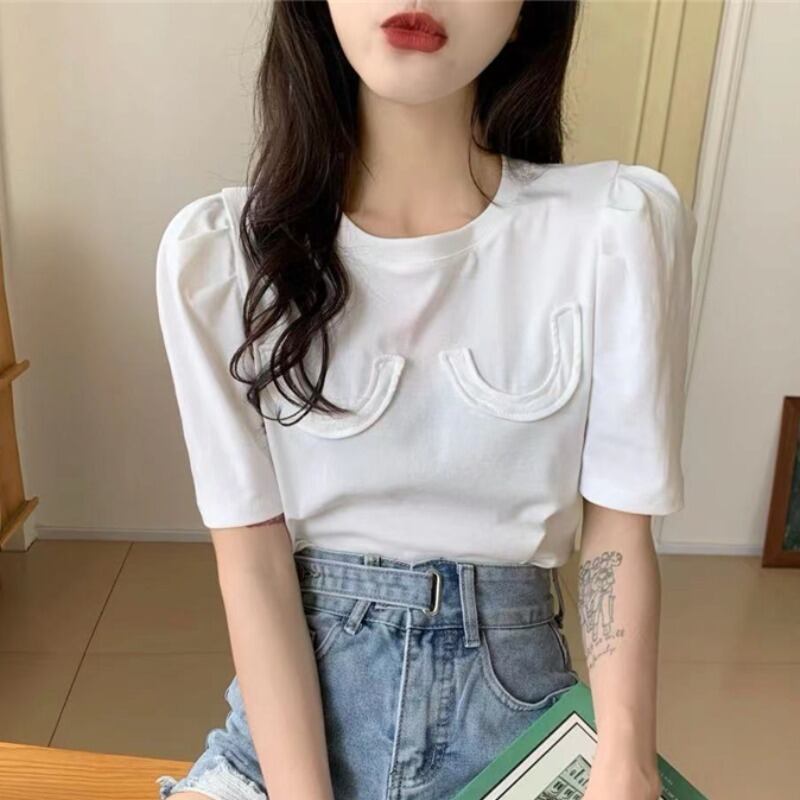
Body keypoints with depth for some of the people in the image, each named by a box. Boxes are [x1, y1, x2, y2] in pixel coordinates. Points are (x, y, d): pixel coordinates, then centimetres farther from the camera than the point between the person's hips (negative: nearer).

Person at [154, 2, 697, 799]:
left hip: (509, 689, 1)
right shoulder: (215, 253, -9)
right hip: (293, 690, 0)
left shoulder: (621, 226, -11)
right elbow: (252, 558, -9)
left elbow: (618, 531, -6)